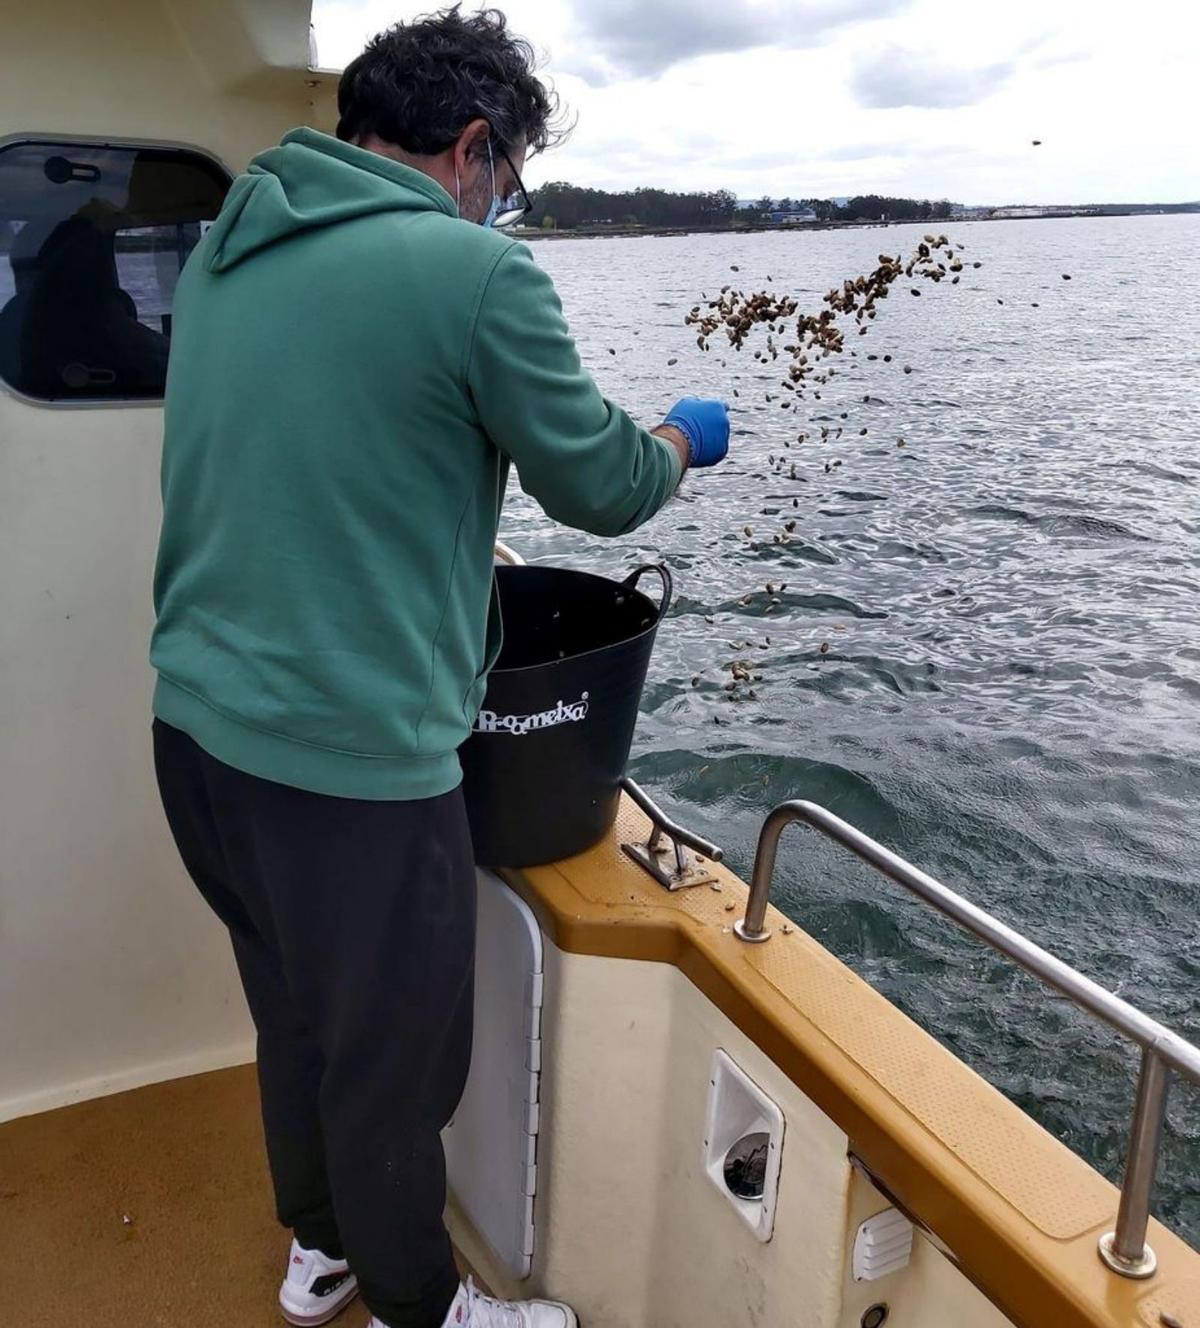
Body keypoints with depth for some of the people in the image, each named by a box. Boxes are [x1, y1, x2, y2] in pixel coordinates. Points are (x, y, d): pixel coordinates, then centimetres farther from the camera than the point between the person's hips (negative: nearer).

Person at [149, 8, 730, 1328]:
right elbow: (601, 487, -5)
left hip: (197, 720, 8)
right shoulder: (473, 269, -14)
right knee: (389, 1068, 14)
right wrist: (683, 438, 15)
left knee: (291, 1018, 26)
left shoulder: (224, 244, 9)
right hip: (349, 758, -7)